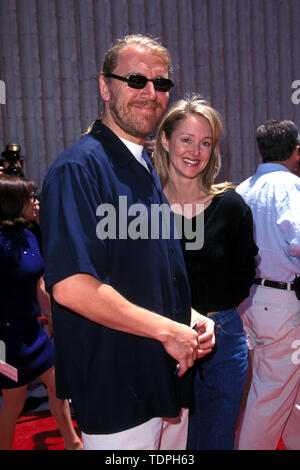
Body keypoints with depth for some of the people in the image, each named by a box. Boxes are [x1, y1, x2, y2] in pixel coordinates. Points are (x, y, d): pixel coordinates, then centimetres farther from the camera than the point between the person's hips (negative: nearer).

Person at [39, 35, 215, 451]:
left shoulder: (148, 169, 11)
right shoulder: (78, 168, -17)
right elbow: (70, 286, -27)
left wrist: (191, 317, 2)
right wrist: (167, 329, -18)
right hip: (116, 396, -8)